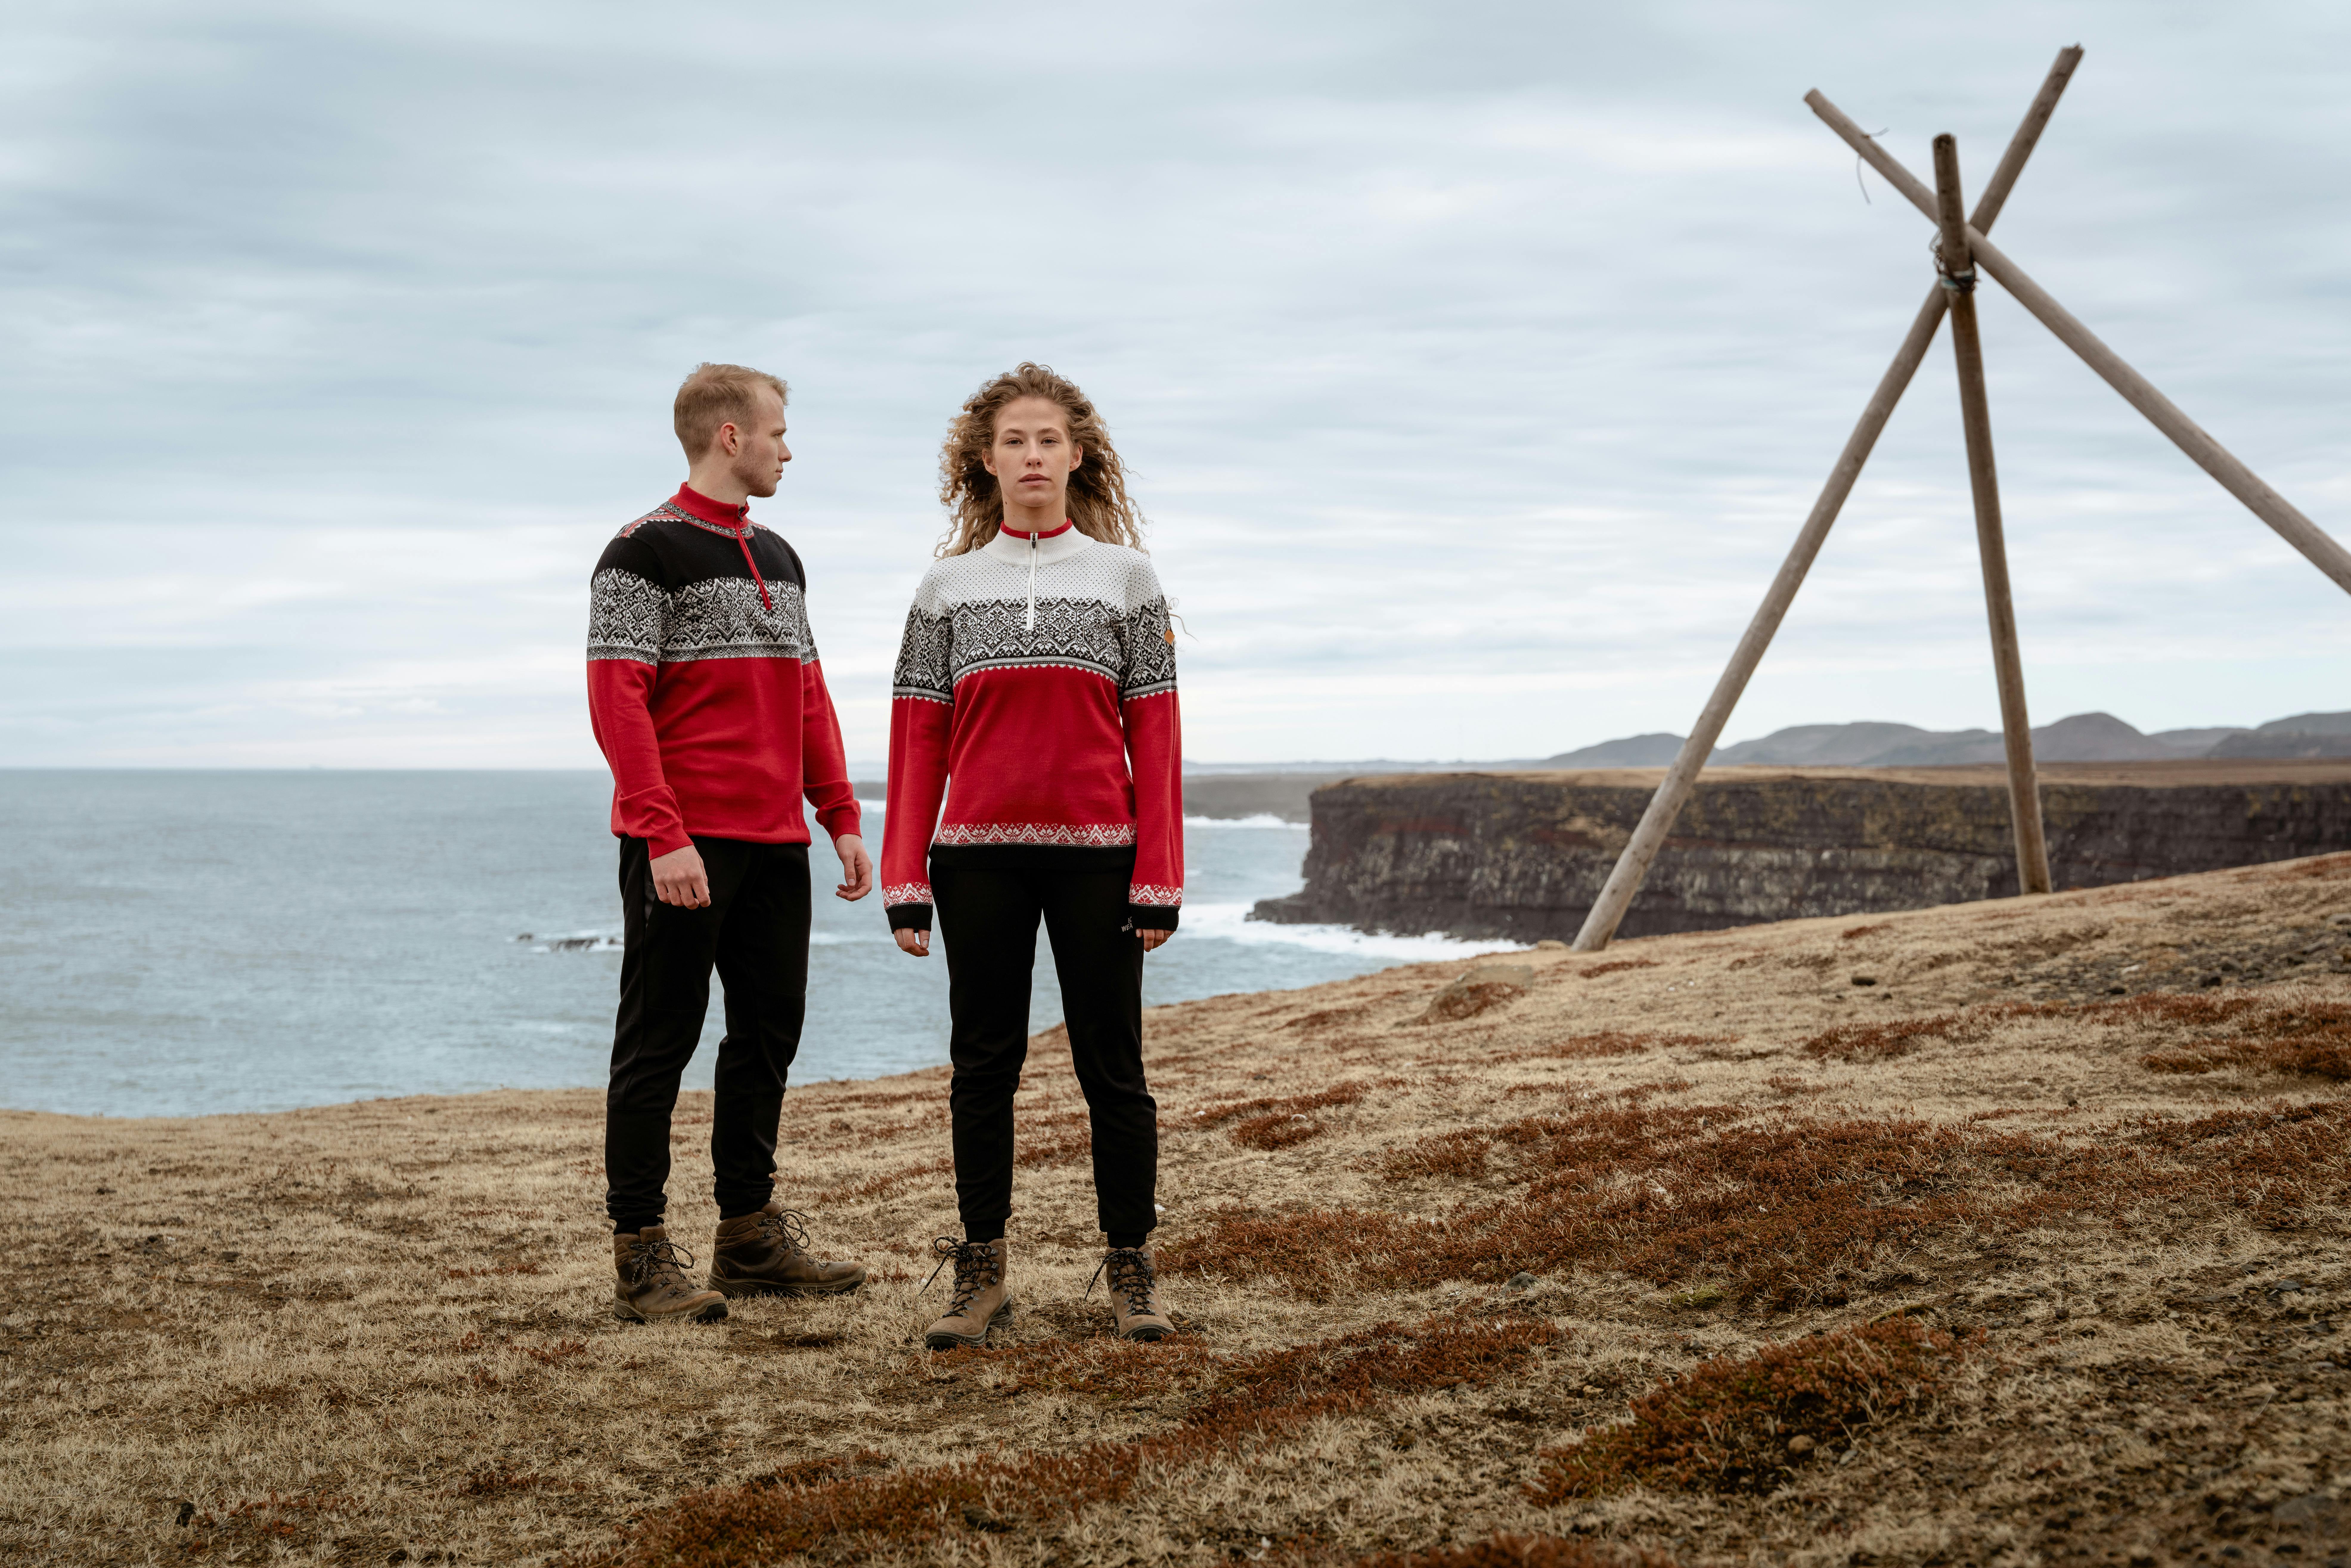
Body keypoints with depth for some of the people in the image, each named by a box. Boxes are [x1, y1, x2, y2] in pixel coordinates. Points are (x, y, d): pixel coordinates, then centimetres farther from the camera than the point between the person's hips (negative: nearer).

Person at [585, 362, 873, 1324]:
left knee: (770, 1030, 12)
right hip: (684, 843, -8)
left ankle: (750, 1235, 22)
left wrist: (842, 820, 12)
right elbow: (616, 700, -14)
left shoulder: (779, 559, 18)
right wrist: (663, 834, -21)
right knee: (660, 1042, -3)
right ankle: (641, 1253, 3)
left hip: (775, 844, 8)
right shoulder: (645, 553, -7)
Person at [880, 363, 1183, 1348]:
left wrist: (1159, 877, -6)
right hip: (979, 860, 1)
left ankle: (1130, 1271, 11)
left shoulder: (1126, 577, 5)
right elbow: (917, 741, 5)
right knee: (982, 1064, 6)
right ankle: (981, 1273, 13)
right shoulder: (947, 587, 8)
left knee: (1112, 1066, 3)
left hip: (1095, 858, -1)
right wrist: (904, 881, -2)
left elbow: (1155, 737, 1)